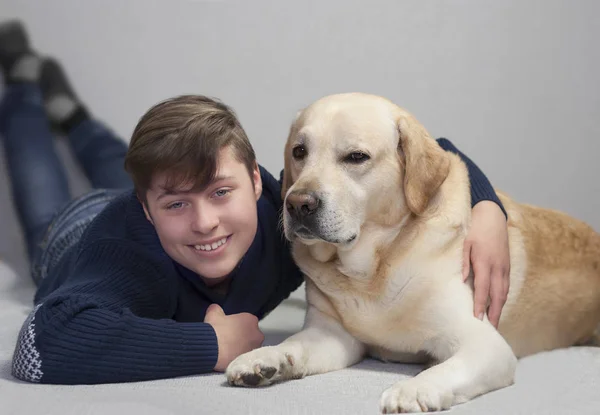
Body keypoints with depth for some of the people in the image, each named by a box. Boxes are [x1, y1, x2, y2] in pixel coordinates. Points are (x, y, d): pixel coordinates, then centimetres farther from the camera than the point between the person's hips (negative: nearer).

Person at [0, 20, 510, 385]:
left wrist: (487, 207, -56)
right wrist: (213, 345, -64)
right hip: (71, 234, -2)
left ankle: (68, 108, 59)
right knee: (45, 207, 34)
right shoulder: (127, 247, -55)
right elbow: (42, 344, -72)